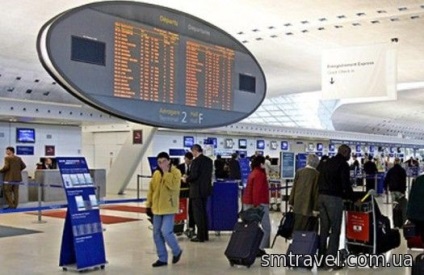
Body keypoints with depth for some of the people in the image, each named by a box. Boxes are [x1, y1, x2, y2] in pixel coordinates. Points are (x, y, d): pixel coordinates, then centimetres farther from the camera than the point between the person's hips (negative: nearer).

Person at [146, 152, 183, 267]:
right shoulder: (156, 174, 8)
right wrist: (149, 204, 11)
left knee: (166, 231, -15)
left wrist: (166, 172, -21)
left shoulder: (175, 172, -8)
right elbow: (151, 189, 14)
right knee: (157, 234, 7)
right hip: (157, 208, 6)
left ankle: (177, 251, 12)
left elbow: (173, 186, -25)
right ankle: (162, 258, 17)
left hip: (169, 208, -6)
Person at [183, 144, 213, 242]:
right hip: (206, 189, 8)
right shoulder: (209, 160, 9)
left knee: (198, 213, -1)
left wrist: (186, 179, -2)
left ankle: (200, 236, 2)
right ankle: (205, 235, 21)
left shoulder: (196, 161, -16)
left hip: (197, 190, -8)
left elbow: (194, 175, -22)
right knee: (203, 212, 16)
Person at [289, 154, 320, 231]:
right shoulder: (317, 174, -8)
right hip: (308, 206, -3)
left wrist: (291, 202, 13)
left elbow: (294, 187, 6)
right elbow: (316, 192, -8)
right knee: (304, 228, 0)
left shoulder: (299, 172, 2)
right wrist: (315, 208, -5)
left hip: (298, 205, 4)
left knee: (297, 228, 11)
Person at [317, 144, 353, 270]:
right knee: (335, 230, -3)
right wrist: (353, 198, 1)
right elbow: (345, 184, -11)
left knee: (324, 228, 12)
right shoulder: (343, 164, -5)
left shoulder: (328, 162, 18)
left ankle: (321, 258, 13)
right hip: (334, 198, -7)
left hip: (321, 196, 7)